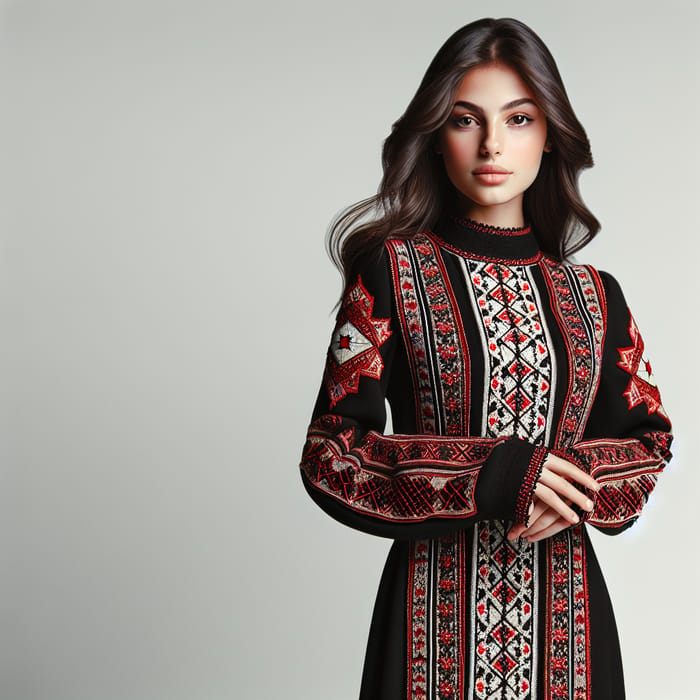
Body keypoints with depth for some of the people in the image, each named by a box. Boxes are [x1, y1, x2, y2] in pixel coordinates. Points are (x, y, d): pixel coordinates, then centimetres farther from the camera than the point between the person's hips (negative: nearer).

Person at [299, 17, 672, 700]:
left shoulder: (593, 296, 5)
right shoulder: (392, 271, -5)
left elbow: (648, 441, 10)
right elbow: (331, 451, -8)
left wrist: (575, 491, -11)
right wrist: (487, 476, -18)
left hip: (565, 599, 3)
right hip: (439, 596, -3)